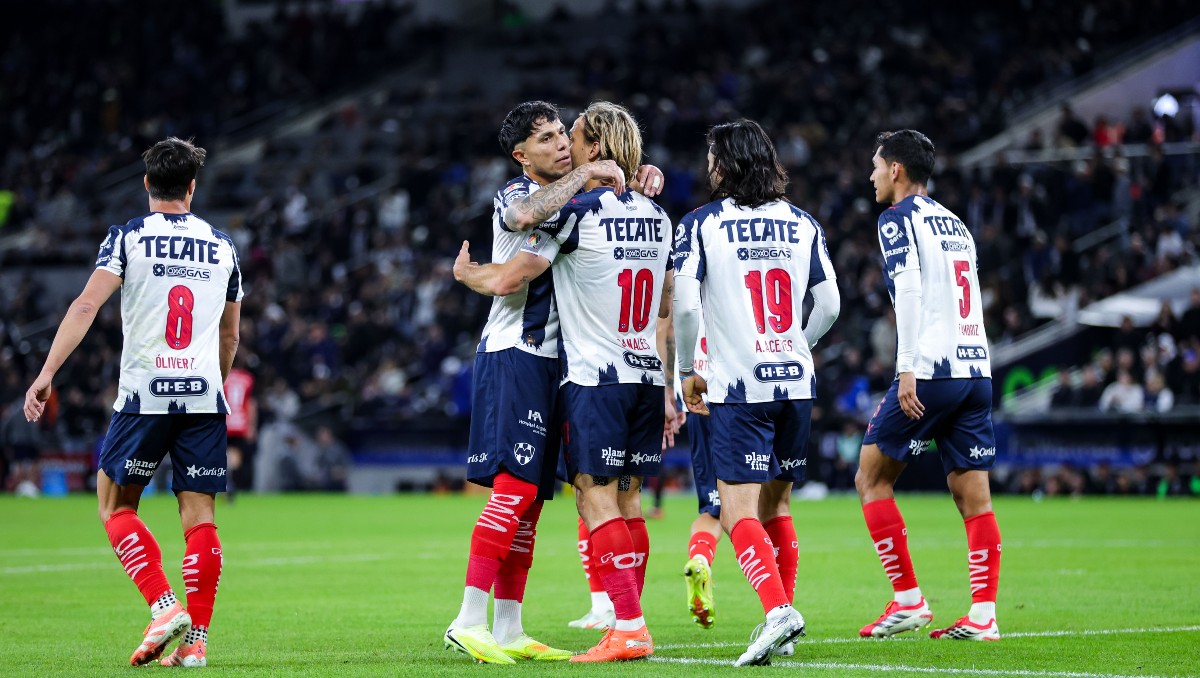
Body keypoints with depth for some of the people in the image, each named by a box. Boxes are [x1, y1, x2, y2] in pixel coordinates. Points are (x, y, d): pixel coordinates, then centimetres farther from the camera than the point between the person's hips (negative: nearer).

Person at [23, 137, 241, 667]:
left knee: (115, 507, 11)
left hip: (144, 394, -3)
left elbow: (87, 305, -12)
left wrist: (47, 373, -14)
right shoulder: (222, 246, 12)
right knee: (199, 517, 4)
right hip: (205, 395, 3)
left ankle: (164, 607, -5)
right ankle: (195, 639, 0)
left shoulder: (128, 237, 0)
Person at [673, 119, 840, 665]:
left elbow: (683, 303, -11)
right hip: (797, 383, 5)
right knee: (776, 506, 16)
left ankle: (778, 609, -27)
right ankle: (781, 620, 18)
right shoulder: (803, 224, 9)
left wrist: (688, 369, 2)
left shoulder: (700, 225, -3)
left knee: (738, 512, -7)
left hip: (739, 389, -5)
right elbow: (829, 304, 7)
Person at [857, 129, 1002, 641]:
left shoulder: (899, 218, -1)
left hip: (931, 372, -7)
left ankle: (908, 600, -1)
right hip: (976, 369, 7)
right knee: (973, 495, 4)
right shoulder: (955, 224, 21)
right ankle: (983, 615, -1)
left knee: (872, 479, 3)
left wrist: (908, 369, -20)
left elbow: (910, 292, -15)